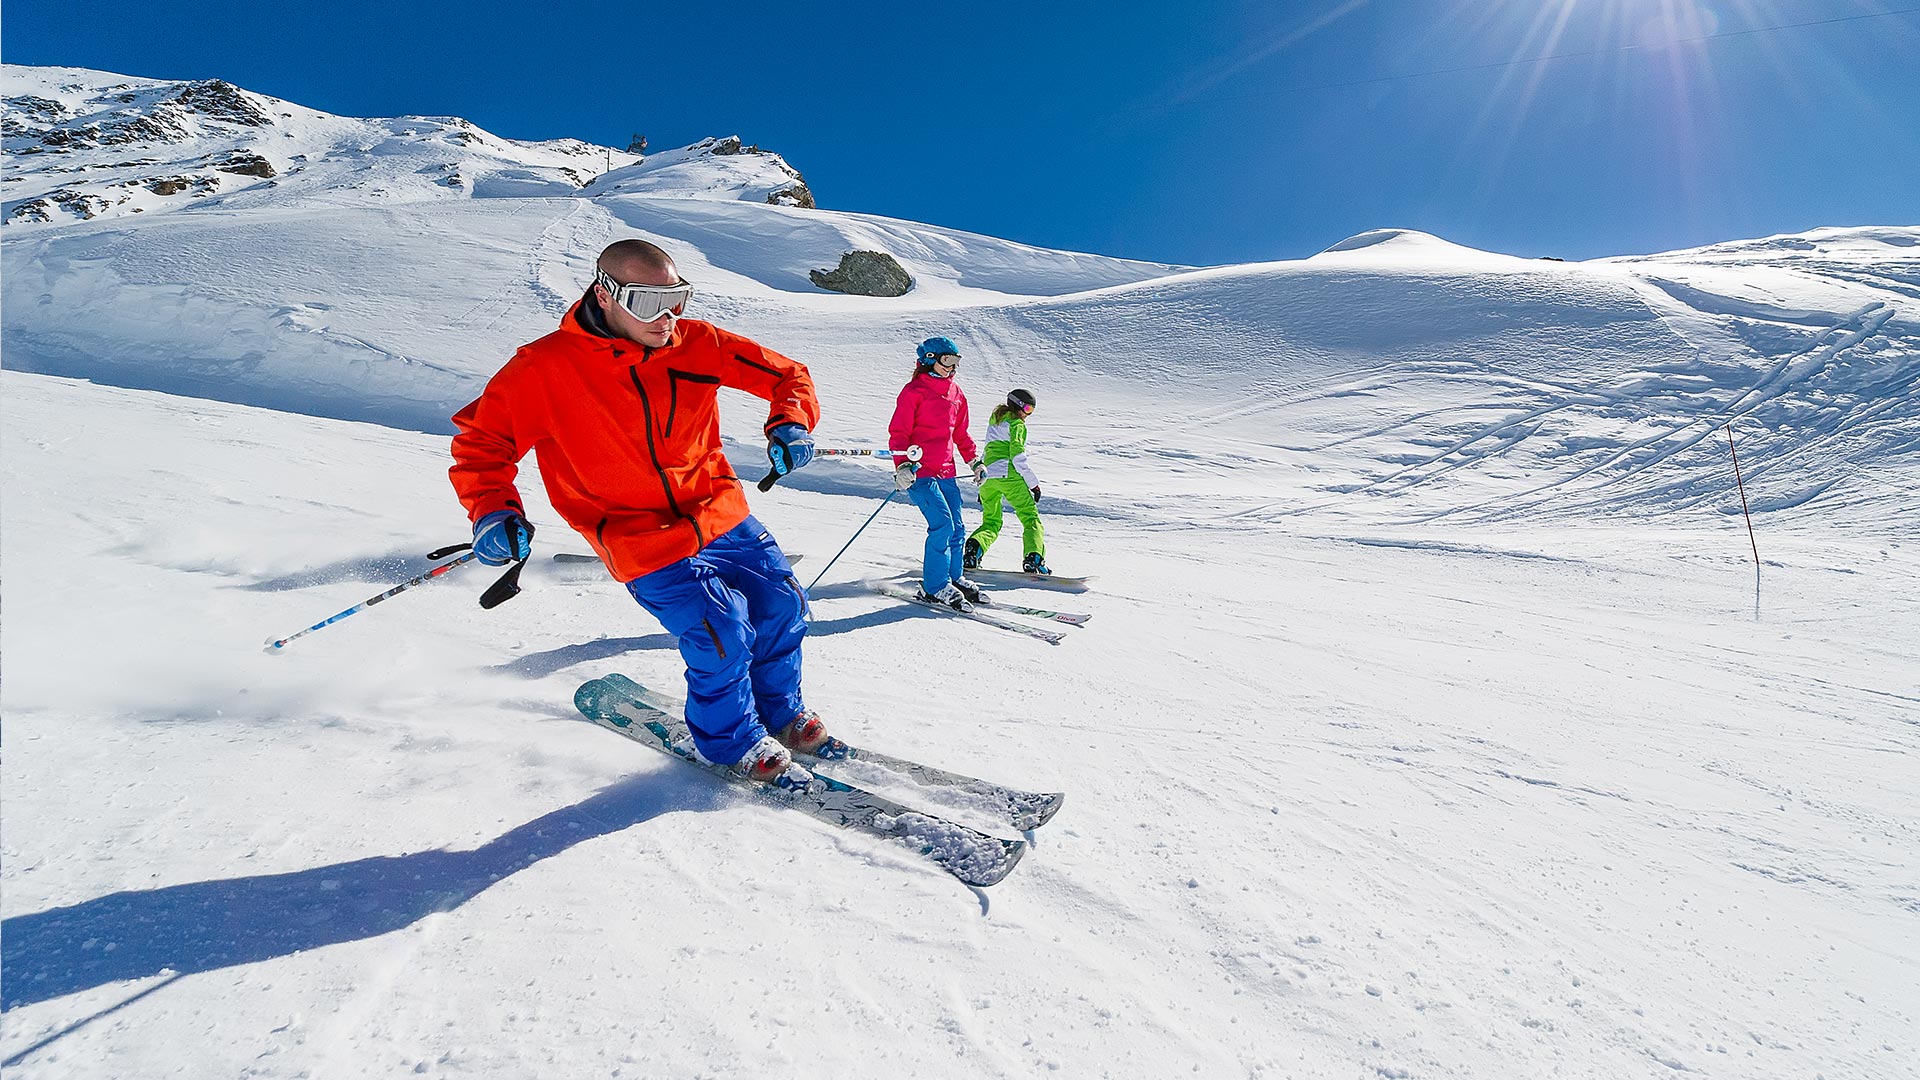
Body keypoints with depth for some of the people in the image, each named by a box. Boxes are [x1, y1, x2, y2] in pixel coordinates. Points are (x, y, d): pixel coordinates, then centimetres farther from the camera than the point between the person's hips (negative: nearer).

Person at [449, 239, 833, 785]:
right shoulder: (544, 368, -13)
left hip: (722, 515, 5)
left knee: (782, 605, 8)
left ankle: (781, 712, 37)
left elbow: (785, 374, 2)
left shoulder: (697, 343, -6)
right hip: (643, 544, -5)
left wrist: (790, 423, -18)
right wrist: (492, 511, -18)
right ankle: (733, 743, 20)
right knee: (723, 637, -12)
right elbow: (480, 438, -3)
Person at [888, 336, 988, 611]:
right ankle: (934, 587, -2)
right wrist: (902, 465, -20)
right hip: (919, 471, -7)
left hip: (946, 471, 7)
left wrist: (975, 462, 18)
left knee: (957, 529, 8)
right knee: (942, 524, -15)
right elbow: (898, 431, -8)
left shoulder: (956, 393, 16)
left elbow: (960, 433, 24)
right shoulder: (914, 391, -5)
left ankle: (954, 578, 24)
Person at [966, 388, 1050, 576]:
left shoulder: (994, 421, 26)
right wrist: (1033, 482, -6)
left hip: (988, 476, 7)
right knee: (1031, 518, -3)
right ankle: (1033, 557, -23)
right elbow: (1017, 456, -9)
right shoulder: (1016, 424, 2)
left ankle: (975, 547, -12)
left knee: (991, 523, 17)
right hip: (1009, 476, -7)